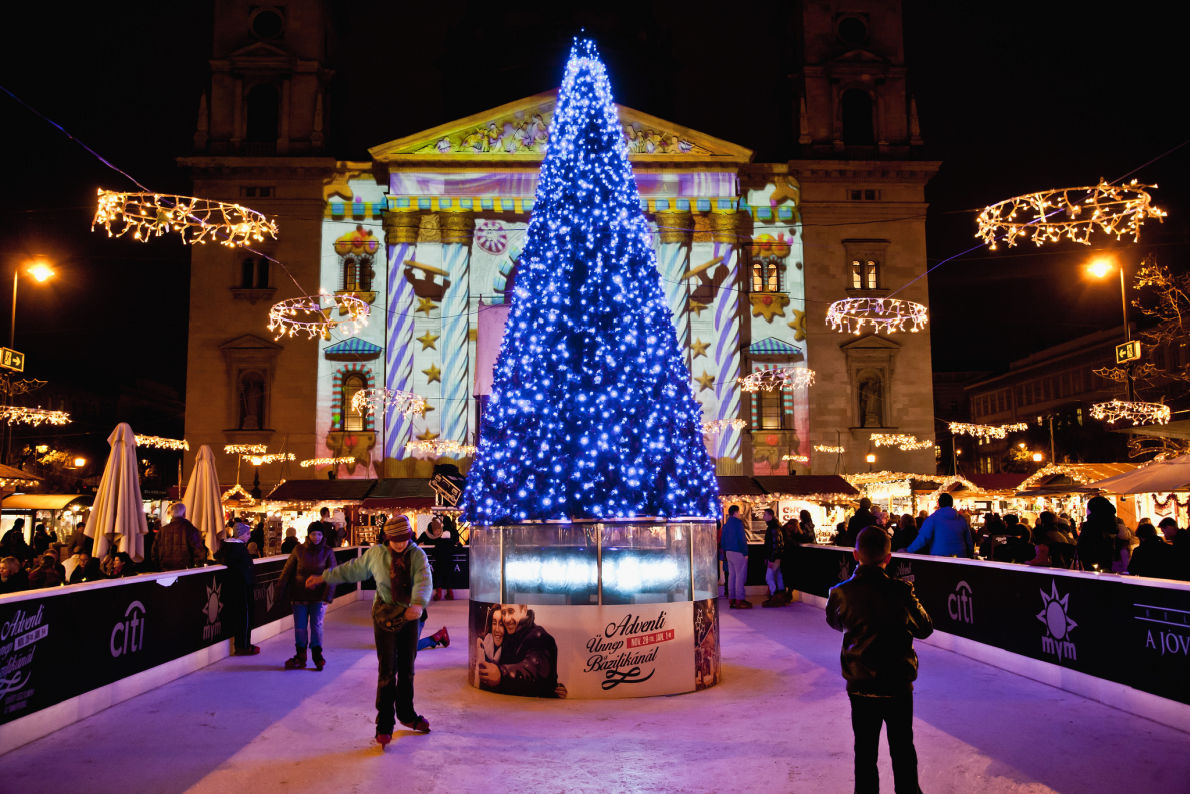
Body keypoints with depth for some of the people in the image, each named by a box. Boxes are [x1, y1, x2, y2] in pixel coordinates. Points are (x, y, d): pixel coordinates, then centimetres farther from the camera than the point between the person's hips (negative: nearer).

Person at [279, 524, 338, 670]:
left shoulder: (327, 552, -4)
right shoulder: (299, 550, -1)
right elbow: (287, 571, 4)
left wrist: (327, 596, -13)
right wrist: (282, 591, 0)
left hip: (318, 596, -1)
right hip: (299, 595, 1)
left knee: (316, 625, 0)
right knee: (300, 627, 5)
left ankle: (317, 654, 15)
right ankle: (300, 656, 20)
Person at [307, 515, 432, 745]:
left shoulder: (417, 555, -6)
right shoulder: (375, 554, -3)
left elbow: (424, 581, -22)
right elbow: (353, 569, 13)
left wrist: (418, 604, -42)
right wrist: (323, 577, 17)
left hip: (411, 617, 1)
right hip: (385, 617, -1)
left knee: (407, 669, 13)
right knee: (387, 671, -4)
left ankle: (407, 715, 32)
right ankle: (384, 725, 5)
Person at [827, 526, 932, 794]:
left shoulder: (840, 593, -12)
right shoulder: (901, 591, -16)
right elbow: (924, 629, -2)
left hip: (860, 686, 1)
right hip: (898, 684, 0)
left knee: (865, 750, 15)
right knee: (903, 749, 17)